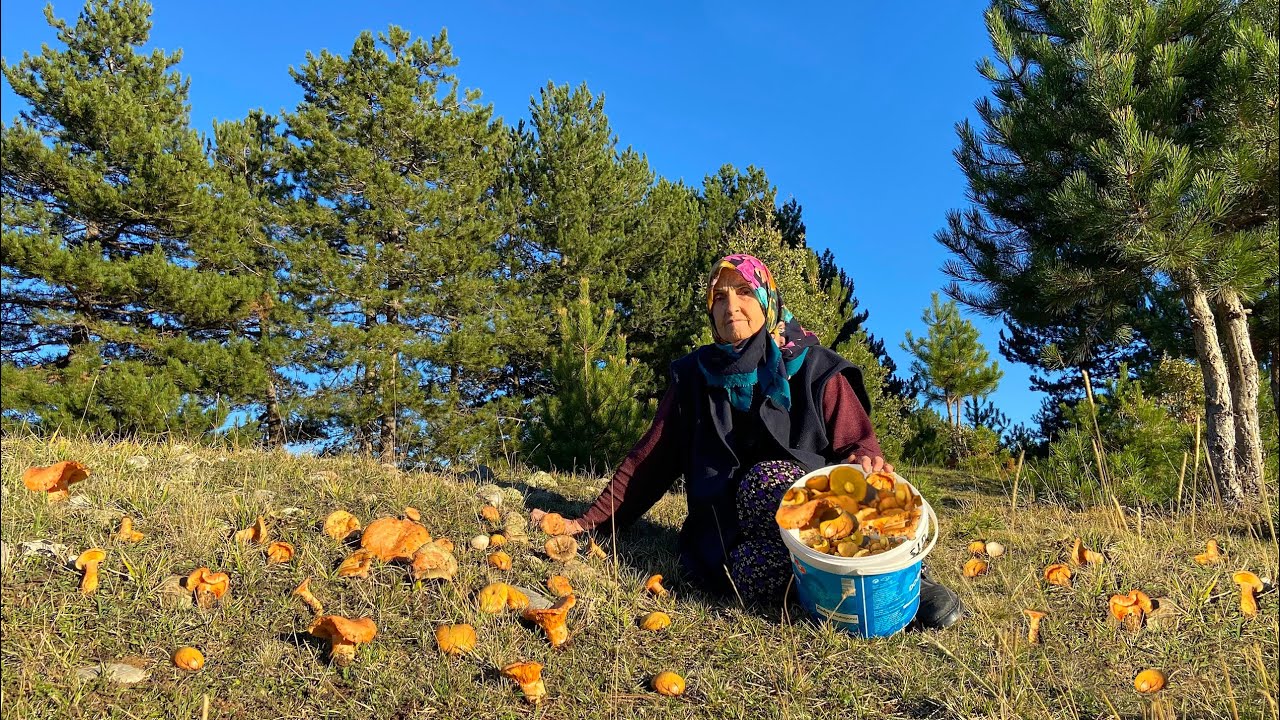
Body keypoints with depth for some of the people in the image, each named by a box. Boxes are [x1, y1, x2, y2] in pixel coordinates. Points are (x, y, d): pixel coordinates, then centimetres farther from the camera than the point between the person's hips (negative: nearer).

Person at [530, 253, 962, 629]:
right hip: (732, 538, 2)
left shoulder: (814, 369, 4)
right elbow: (652, 458, 11)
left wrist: (866, 461, -22)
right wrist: (589, 522, 5)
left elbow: (856, 443, 3)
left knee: (767, 478, -34)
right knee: (750, 575, -35)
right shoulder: (694, 376, 10)